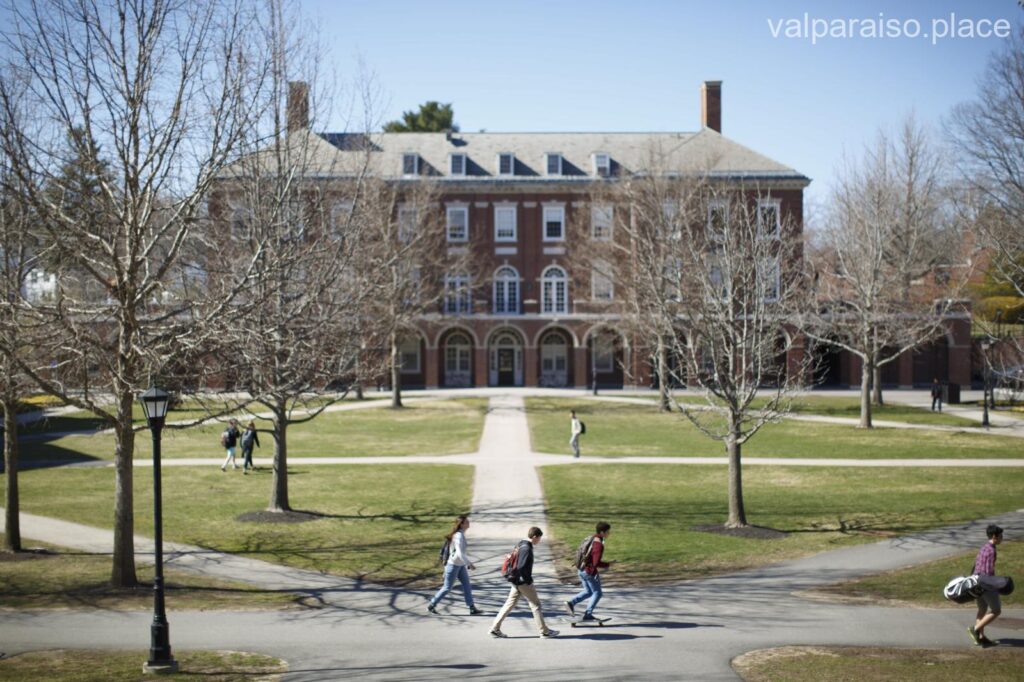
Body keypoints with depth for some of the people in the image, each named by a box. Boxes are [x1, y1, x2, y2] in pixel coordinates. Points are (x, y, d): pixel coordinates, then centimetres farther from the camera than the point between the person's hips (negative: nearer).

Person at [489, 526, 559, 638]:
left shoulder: (521, 545, 11)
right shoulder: (526, 549, -19)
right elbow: (521, 567, -26)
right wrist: (528, 580, -16)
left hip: (516, 581, 9)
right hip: (523, 582, -9)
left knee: (510, 604, 10)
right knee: (535, 604, 2)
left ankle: (495, 628, 9)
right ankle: (544, 631, 9)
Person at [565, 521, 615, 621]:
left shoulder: (592, 538, 5)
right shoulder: (599, 545, -24)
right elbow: (596, 563, -26)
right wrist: (608, 564, -11)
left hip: (581, 570, 9)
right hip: (590, 572, -9)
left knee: (588, 592, 22)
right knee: (597, 593, 9)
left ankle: (571, 603, 9)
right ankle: (587, 615, 10)